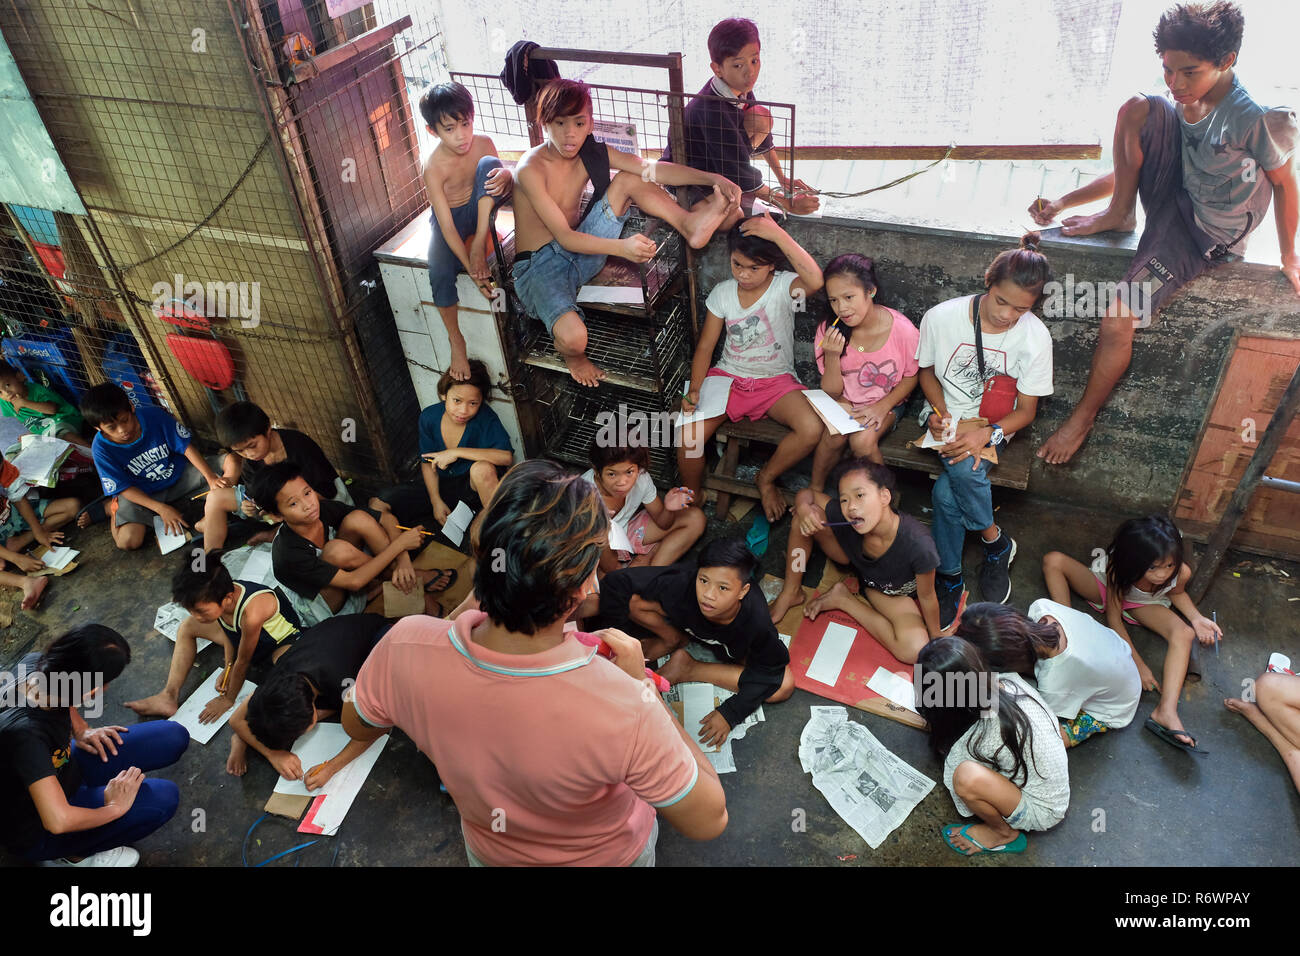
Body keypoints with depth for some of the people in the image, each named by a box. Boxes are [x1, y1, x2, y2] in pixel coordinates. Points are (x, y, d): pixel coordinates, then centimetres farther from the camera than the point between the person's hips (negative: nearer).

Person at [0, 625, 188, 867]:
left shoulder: (35, 664, -19)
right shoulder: (25, 732, -41)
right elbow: (58, 821, -42)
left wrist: (80, 729, 1)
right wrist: (114, 809, -25)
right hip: (36, 831, -8)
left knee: (174, 737, -5)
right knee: (162, 799, -25)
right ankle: (73, 854, -1)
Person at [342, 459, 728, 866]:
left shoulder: (404, 648, -35)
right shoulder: (625, 708, -46)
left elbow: (356, 725, -10)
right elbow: (709, 821, -27)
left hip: (488, 850, 2)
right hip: (608, 856, -1)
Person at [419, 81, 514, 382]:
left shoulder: (483, 144, -14)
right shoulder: (434, 168, -25)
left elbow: (507, 185, -2)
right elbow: (447, 226, -28)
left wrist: (505, 176, -29)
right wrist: (472, 269, -34)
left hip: (479, 213, 3)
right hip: (450, 220, -2)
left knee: (489, 164, -25)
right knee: (441, 275, -29)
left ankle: (481, 242, -27)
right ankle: (456, 340, -7)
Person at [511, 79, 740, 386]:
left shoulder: (592, 154, -1)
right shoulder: (531, 168, -20)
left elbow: (653, 170, -5)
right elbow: (564, 236, -27)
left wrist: (713, 178, -19)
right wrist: (621, 248, -42)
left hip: (579, 252, 6)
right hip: (538, 265, -6)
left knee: (628, 180, -5)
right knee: (573, 336, -35)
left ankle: (690, 223, -9)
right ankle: (572, 356, 2)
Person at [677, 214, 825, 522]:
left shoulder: (784, 287, -12)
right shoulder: (723, 293, -2)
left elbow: (815, 281, -38)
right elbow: (705, 346, 2)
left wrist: (777, 234, -38)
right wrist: (695, 390, -12)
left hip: (775, 380, -1)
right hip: (728, 377, 2)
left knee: (812, 429, -29)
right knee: (688, 439, -23)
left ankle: (766, 478, 1)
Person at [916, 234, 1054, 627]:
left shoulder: (1035, 336, -12)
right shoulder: (941, 317, -12)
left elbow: (1025, 410, -7)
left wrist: (987, 434, -26)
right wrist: (940, 411, -13)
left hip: (993, 425, -1)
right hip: (946, 419, 1)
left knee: (954, 480, -29)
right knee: (950, 488, -29)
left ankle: (948, 577, -4)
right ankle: (996, 540, 0)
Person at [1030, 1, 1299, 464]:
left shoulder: (1255, 120, -23)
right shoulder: (1177, 104, -4)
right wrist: (1063, 203, -5)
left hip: (1201, 234, -5)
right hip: (1168, 194, 6)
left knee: (1117, 321, -21)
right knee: (1136, 108, -19)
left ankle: (1083, 417, 0)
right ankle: (1118, 215, -4)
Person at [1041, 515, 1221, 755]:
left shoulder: (1180, 571, -32)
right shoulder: (1118, 568, -38)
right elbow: (1113, 618, -28)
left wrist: (1196, 618, -21)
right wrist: (1138, 664, -31)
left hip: (1143, 604, 2)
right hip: (1108, 587, -2)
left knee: (1184, 634, -28)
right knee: (1053, 560, -27)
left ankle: (1166, 711, -38)